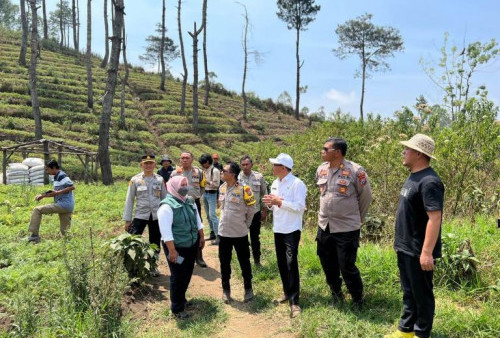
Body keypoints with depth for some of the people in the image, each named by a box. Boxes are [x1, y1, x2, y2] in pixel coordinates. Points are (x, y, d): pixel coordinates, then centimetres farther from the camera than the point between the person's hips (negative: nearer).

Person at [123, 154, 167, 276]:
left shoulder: (160, 179, 2)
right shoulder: (135, 180, -3)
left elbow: (164, 198, 8)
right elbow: (129, 200, -1)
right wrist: (127, 219, -3)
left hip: (157, 216, 2)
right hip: (140, 215, -2)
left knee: (155, 243, 12)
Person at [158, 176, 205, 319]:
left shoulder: (190, 201, 3)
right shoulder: (167, 206, -21)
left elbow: (197, 220, 15)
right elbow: (166, 231, -23)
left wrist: (201, 236, 15)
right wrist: (172, 250, -24)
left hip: (192, 245, 7)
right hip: (177, 247, -7)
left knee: (187, 274, 19)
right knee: (177, 277, 3)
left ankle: (181, 298, 40)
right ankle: (177, 308, 19)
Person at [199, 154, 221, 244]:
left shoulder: (215, 171, -13)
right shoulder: (204, 170, 10)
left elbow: (216, 184, -15)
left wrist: (207, 181, -21)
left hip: (212, 194, -8)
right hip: (205, 193, 8)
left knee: (212, 215, -13)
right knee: (208, 215, 13)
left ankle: (218, 236, -10)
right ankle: (212, 233, 24)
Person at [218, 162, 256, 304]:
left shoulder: (243, 189, -15)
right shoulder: (222, 188, 2)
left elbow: (251, 209, -5)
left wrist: (245, 225, 2)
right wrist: (226, 221, 13)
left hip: (240, 233, -4)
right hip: (223, 232, 5)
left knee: (244, 262, 10)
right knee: (224, 262, 13)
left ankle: (248, 289, 27)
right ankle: (226, 289, 29)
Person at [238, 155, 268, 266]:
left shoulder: (259, 177, -3)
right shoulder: (237, 178, -5)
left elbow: (264, 194, 3)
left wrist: (264, 211, 3)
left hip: (255, 212, 0)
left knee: (255, 237, 12)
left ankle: (257, 260, 26)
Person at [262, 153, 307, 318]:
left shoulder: (297, 184, -13)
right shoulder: (275, 183, 11)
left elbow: (300, 207, -20)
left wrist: (279, 202, -20)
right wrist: (270, 203, -4)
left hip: (292, 230, -7)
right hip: (278, 229, 8)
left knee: (291, 263, -10)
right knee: (282, 263, 14)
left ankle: (294, 302, -4)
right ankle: (287, 292, 31)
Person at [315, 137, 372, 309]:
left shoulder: (355, 170, -16)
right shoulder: (321, 169, 1)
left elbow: (366, 196, -3)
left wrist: (356, 217, 8)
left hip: (347, 229, -6)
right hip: (324, 226, 6)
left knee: (347, 267, 1)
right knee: (328, 266, 17)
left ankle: (358, 301, 25)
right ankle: (336, 295, 40)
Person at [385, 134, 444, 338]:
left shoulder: (429, 181, -21)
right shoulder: (414, 177, 9)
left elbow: (435, 218, -25)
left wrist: (427, 252, -26)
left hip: (418, 251, -9)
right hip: (405, 248, 9)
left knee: (421, 294, 8)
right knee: (408, 292, 20)